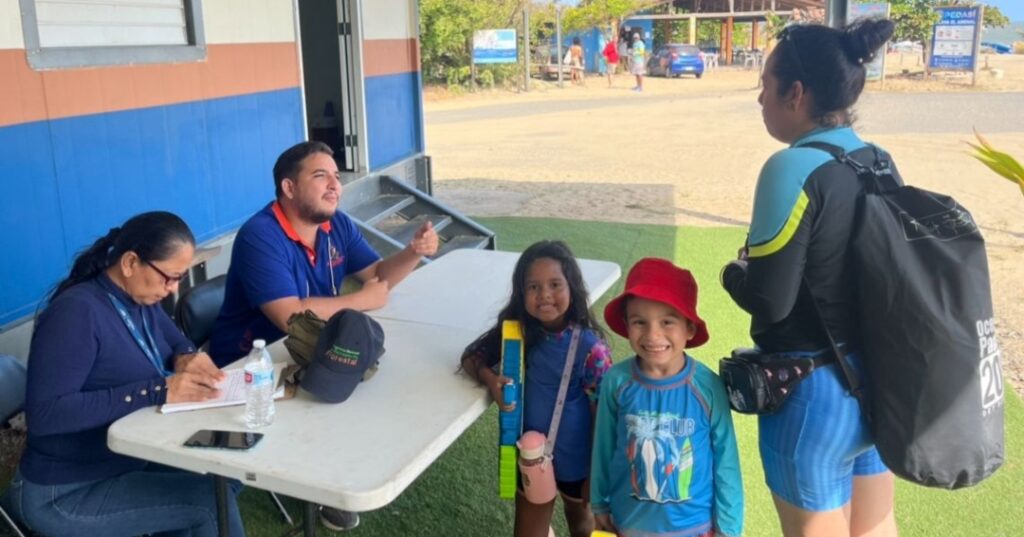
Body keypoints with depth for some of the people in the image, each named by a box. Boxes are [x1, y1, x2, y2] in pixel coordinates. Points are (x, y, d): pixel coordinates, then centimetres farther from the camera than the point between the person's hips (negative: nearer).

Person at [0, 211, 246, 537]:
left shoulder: (140, 299, 1)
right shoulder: (77, 312, -23)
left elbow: (177, 343, 17)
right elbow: (43, 414, -30)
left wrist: (186, 358, -9)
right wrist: (157, 391, -32)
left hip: (133, 460, 8)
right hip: (66, 492, -8)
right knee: (213, 499, -21)